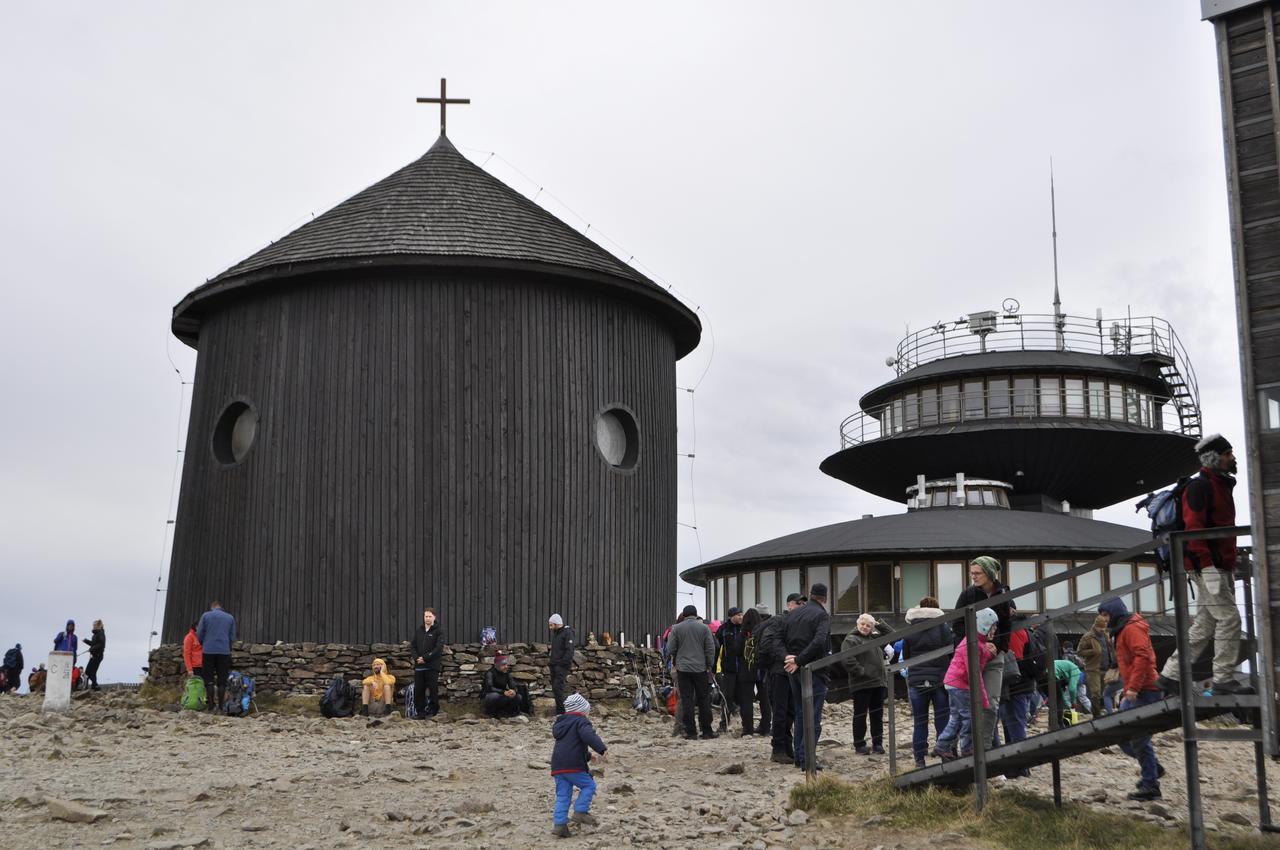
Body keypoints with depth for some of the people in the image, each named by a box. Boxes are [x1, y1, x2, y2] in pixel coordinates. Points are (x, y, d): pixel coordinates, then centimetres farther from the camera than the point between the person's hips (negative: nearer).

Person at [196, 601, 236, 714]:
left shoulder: (206, 615, 3)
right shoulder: (230, 618, 9)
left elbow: (199, 634, 3)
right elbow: (232, 637, 9)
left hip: (209, 651, -1)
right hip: (224, 652, 1)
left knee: (209, 680, 4)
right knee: (222, 681, 4)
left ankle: (211, 706, -3)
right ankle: (220, 707, 1)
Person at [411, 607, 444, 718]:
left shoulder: (438, 632, 0)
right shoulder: (419, 631, 14)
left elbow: (439, 648, -11)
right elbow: (412, 646, 11)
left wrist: (425, 658, -17)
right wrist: (416, 658, -7)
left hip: (432, 667, -4)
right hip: (419, 666, 4)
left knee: (433, 690, -3)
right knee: (418, 690, 3)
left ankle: (433, 711, 4)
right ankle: (421, 712, 11)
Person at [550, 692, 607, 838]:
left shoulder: (561, 722, 26)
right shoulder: (581, 721, -2)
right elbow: (588, 736, -25)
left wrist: (589, 756, 38)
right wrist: (601, 749, -35)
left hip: (558, 766, 8)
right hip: (573, 765, -8)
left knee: (562, 795, 7)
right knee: (589, 785, 6)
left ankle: (559, 824, -1)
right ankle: (580, 812, -3)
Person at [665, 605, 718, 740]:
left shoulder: (677, 628, -1)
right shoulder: (704, 628, -1)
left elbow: (670, 649, 0)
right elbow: (711, 649, -1)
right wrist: (710, 666, 10)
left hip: (683, 668, 0)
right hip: (700, 668, 0)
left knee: (686, 700, 2)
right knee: (703, 699, 8)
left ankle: (690, 731, 1)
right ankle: (706, 731, 10)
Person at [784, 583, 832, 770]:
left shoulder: (793, 614, 10)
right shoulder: (822, 615, -10)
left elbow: (783, 639, 11)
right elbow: (819, 642, -23)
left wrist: (789, 657, 1)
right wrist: (798, 661, -18)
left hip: (795, 671, 6)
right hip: (814, 671, -6)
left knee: (800, 714, 16)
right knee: (813, 717, -3)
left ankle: (798, 755, 18)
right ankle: (807, 758, -8)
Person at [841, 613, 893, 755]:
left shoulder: (874, 638, 18)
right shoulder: (851, 639, -6)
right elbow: (848, 660, -17)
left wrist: (879, 625, 14)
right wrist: (861, 671, -19)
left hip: (878, 683, 7)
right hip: (861, 685, -7)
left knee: (877, 715, 10)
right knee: (860, 716, 0)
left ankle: (878, 744, 17)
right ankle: (859, 745, 6)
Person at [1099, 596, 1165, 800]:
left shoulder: (1132, 628, -10)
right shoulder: (1122, 631, 21)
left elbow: (1143, 656, -23)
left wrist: (1133, 688, -24)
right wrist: (1126, 692, 22)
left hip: (1144, 692, -10)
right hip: (1133, 694, 10)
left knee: (1138, 739, -8)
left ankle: (1150, 785, -2)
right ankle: (1152, 768, 20)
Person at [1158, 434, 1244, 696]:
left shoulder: (1222, 485, 21)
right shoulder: (1200, 486, -10)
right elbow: (1193, 526, -18)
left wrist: (1230, 561, 21)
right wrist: (1205, 559, -24)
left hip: (1221, 567, 10)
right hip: (1207, 566, -10)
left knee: (1204, 627, 9)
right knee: (1229, 619, -11)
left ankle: (1170, 676, 13)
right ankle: (1224, 680, -7)